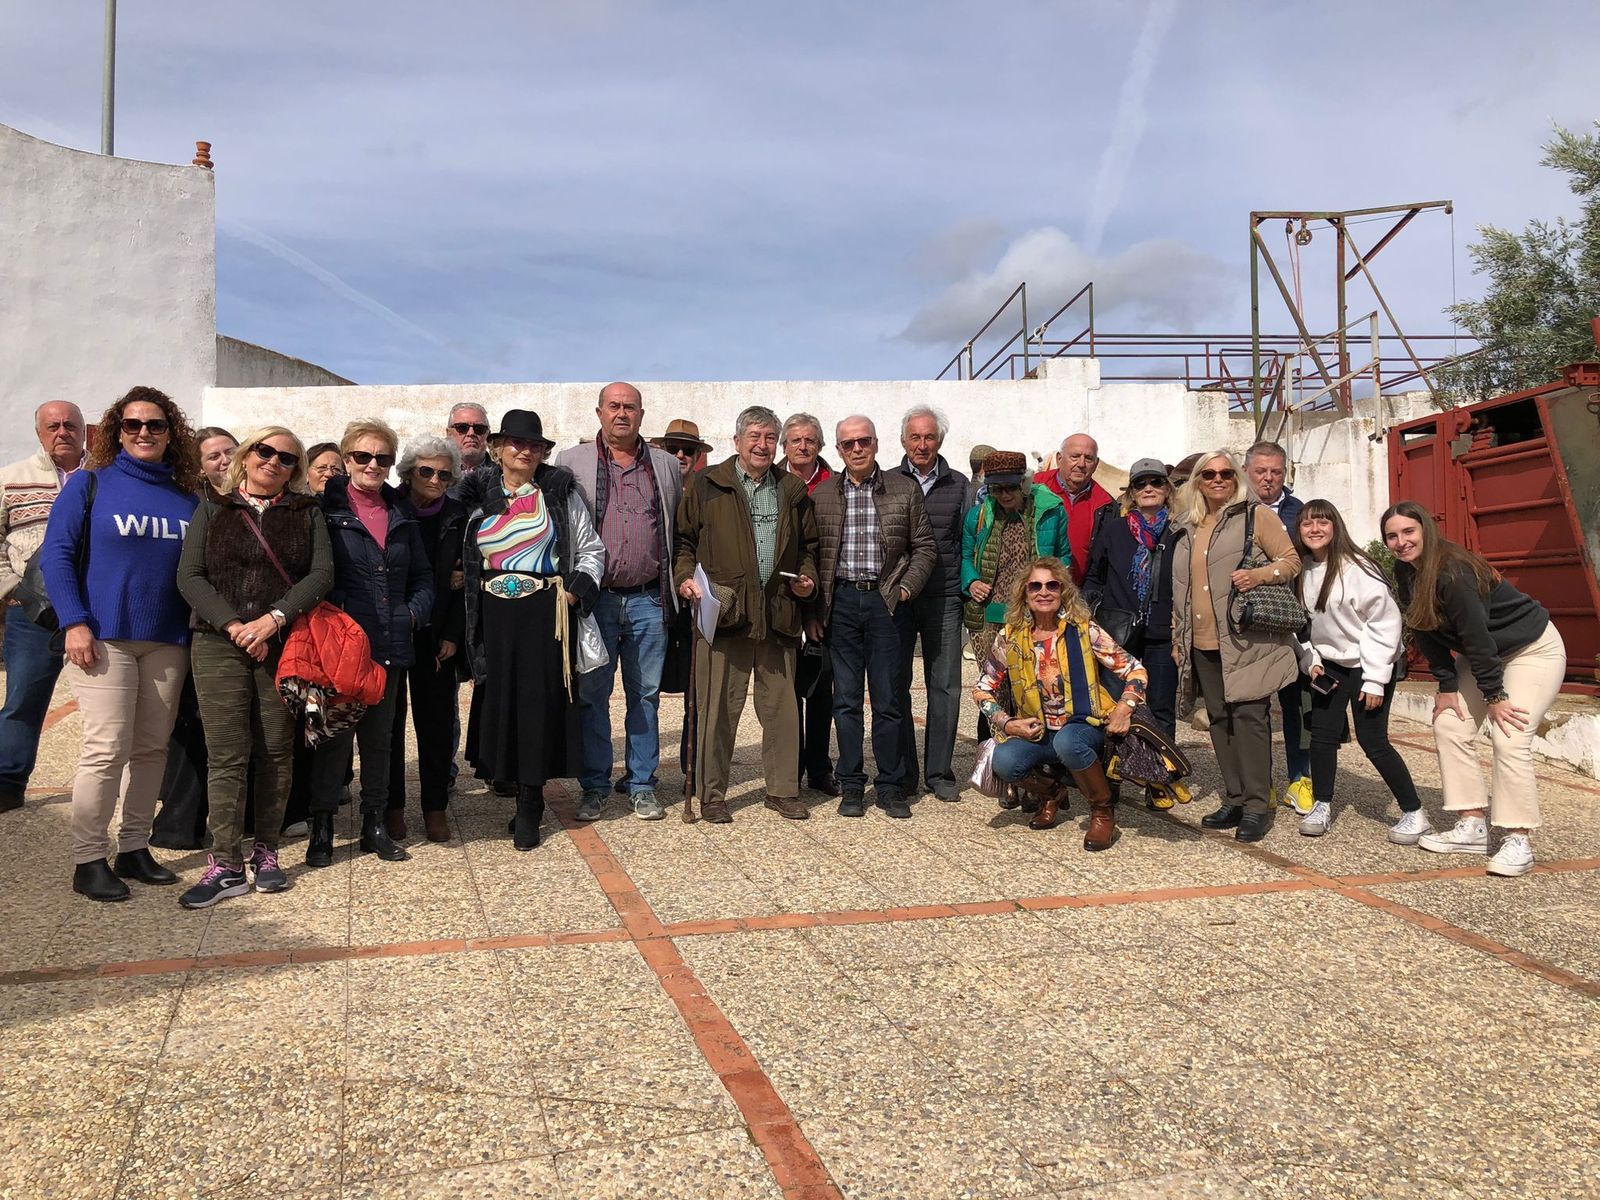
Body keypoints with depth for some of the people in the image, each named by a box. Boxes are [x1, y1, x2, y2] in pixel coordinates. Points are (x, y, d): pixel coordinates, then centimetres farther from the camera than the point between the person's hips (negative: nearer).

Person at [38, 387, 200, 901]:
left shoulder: (186, 498, 10)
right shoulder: (89, 484, 1)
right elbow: (56, 554, -3)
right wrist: (74, 623, -13)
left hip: (167, 642, 4)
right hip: (103, 638, -4)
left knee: (151, 748, 7)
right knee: (107, 749, -8)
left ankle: (134, 848, 18)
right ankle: (87, 860, 2)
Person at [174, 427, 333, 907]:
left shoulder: (307, 512, 11)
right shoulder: (212, 508, 11)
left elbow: (322, 573, -2)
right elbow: (190, 576, 2)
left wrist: (275, 618, -15)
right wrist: (234, 626, -11)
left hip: (284, 646, 1)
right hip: (219, 645, 0)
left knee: (276, 751, 4)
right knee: (226, 755, -4)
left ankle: (265, 850, 15)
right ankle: (225, 864, -1)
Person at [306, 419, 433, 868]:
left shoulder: (401, 512, 12)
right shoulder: (325, 507, -3)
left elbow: (422, 576, 17)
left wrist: (413, 612, 2)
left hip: (391, 643, 5)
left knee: (379, 734, 13)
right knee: (335, 733, 0)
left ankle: (374, 825, 23)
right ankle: (321, 828, 13)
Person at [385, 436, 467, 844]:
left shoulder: (458, 517, 2)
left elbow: (462, 582, 2)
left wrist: (452, 637, -4)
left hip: (435, 635, 1)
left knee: (436, 721, 4)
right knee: (389, 719, 7)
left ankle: (435, 807, 14)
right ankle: (392, 806, 18)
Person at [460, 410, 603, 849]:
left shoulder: (560, 493, 5)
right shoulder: (479, 495, 10)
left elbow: (591, 550, 7)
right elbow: (462, 558, 16)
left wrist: (574, 592, -5)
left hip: (544, 613, -2)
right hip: (494, 615, 2)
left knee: (538, 701, -3)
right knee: (497, 698, 3)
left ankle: (529, 805, 4)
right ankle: (503, 772, 21)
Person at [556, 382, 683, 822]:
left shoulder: (667, 466, 11)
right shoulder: (571, 462, 5)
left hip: (649, 599, 2)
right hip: (595, 599, -1)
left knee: (646, 694, 7)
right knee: (591, 694, 3)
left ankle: (643, 786, 18)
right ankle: (594, 788, 15)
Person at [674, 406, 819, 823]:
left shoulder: (793, 491, 16)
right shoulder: (708, 485, 5)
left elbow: (808, 546, 24)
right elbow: (684, 539, 7)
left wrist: (807, 578, 8)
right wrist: (685, 576, -8)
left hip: (778, 613, 3)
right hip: (722, 611, -3)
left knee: (781, 703, 7)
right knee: (718, 705, 0)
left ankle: (783, 789, 20)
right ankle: (711, 793, 11)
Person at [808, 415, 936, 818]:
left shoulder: (904, 490, 5)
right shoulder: (822, 495, 6)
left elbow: (924, 547, 8)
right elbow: (810, 555, 7)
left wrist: (906, 588, -5)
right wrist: (813, 611, 2)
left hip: (886, 600, -1)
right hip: (841, 601, 1)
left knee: (889, 699, 4)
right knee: (846, 699, 5)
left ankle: (891, 785, 14)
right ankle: (851, 785, 15)